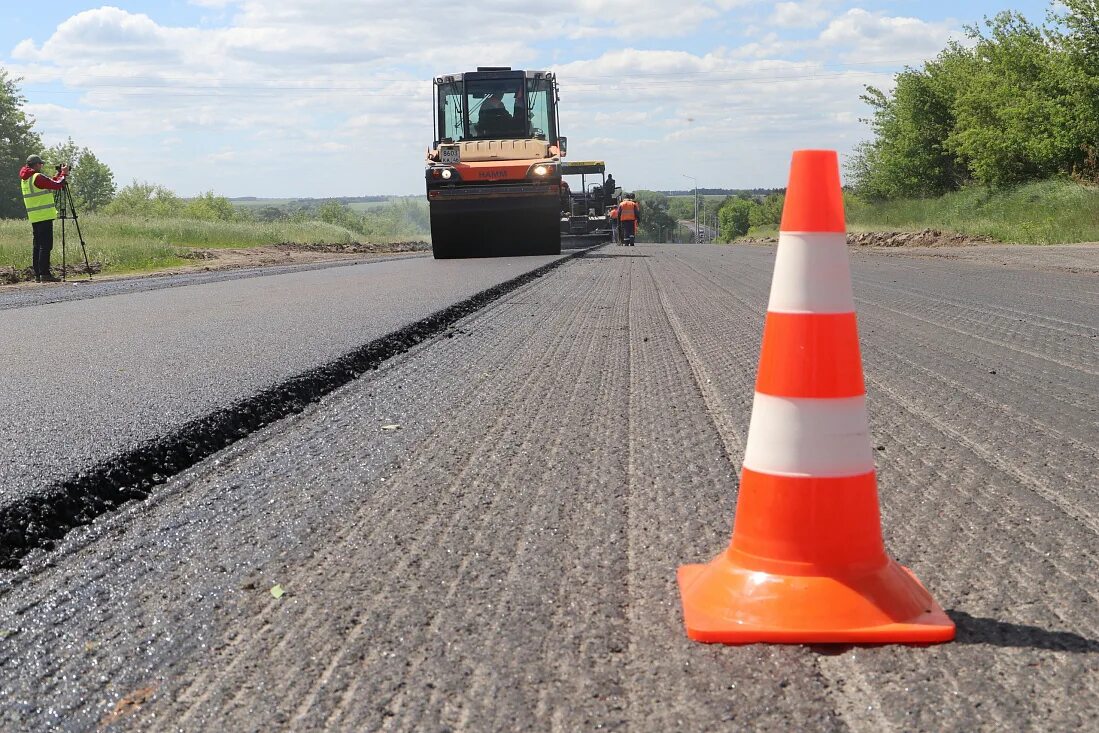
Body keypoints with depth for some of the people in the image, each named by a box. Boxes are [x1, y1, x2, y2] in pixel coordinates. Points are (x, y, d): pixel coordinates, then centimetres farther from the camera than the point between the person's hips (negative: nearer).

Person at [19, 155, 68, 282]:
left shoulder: (24, 179, 16)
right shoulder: (38, 177, -12)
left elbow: (50, 184, 20)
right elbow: (57, 185, -12)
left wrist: (59, 174, 19)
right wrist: (64, 174, 3)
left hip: (33, 217, 9)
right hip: (44, 216, -9)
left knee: (38, 246, 10)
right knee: (45, 246, -9)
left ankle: (37, 275, 10)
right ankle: (44, 274, -12)